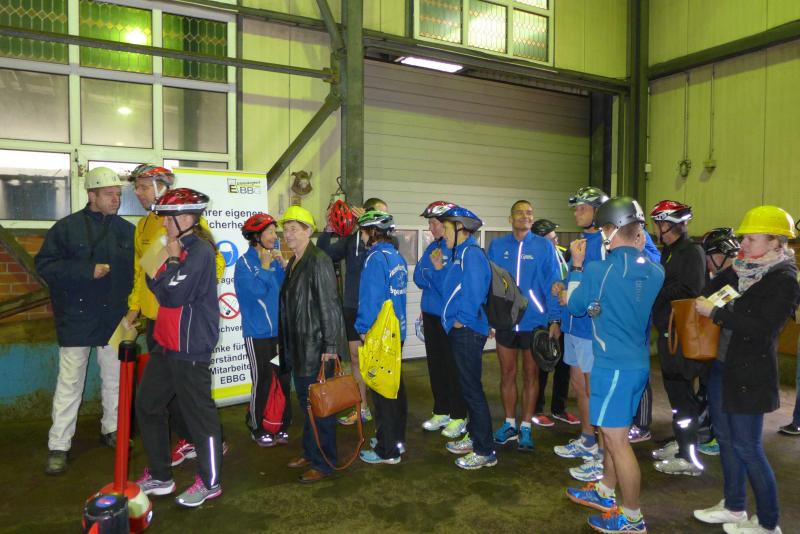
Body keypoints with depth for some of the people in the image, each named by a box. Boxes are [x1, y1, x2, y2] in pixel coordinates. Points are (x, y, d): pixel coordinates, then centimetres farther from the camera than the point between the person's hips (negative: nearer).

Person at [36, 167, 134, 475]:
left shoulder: (127, 230, 4)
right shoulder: (67, 227, -5)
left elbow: (138, 270, 8)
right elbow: (45, 265, -9)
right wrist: (87, 271, -19)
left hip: (114, 319, 3)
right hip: (76, 319, -3)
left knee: (115, 378, 13)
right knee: (70, 382, 3)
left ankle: (111, 429, 31)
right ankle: (58, 446, 13)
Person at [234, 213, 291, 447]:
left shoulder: (274, 259, 6)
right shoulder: (244, 262, -8)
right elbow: (257, 290, -20)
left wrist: (283, 264, -8)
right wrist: (265, 267, -11)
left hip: (279, 330, 5)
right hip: (257, 333, -5)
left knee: (284, 378, 8)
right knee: (262, 381, 2)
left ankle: (283, 424, 24)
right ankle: (256, 428, 21)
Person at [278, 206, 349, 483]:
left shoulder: (318, 261, -14)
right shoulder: (293, 263, 12)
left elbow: (329, 305, -18)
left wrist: (330, 346, -19)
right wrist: (287, 345, 16)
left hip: (316, 345, -9)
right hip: (298, 345, 9)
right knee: (305, 401, 18)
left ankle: (323, 463, 15)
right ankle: (310, 452, 33)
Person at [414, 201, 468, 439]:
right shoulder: (432, 247, 10)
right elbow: (419, 278, 10)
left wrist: (437, 269, -19)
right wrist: (433, 269, -3)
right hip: (431, 315, 7)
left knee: (453, 367, 4)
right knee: (435, 365, 16)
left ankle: (458, 417, 19)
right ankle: (441, 412, 31)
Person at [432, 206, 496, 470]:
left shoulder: (471, 253, -15)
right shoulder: (460, 253, 14)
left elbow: (474, 291, -24)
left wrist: (462, 319, -16)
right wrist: (440, 268, 8)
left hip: (468, 331, -10)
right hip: (460, 331, 10)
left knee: (472, 389, -3)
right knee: (468, 386, 18)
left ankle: (485, 451, 8)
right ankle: (474, 437, 32)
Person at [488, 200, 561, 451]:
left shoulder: (544, 246, -3)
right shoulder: (497, 246, 1)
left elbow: (552, 285, -4)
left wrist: (555, 320, -8)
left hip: (534, 322, -2)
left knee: (530, 375, 10)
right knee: (507, 374, 12)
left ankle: (526, 427, 22)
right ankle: (510, 424, 28)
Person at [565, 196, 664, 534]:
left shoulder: (598, 271, -18)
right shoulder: (656, 272, -1)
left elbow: (575, 306, -2)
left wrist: (577, 266, 8)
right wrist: (639, 251, 15)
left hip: (613, 364, -8)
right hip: (639, 362, 8)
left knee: (616, 438, 4)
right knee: (614, 431, 22)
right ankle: (604, 493, 38)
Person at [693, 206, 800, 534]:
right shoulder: (745, 270, 7)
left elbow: (762, 328, -24)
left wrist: (714, 313, -20)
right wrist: (701, 305, 4)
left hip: (749, 375, -8)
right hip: (723, 366, 8)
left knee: (747, 447, 2)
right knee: (726, 438, 17)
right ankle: (734, 507, 34)